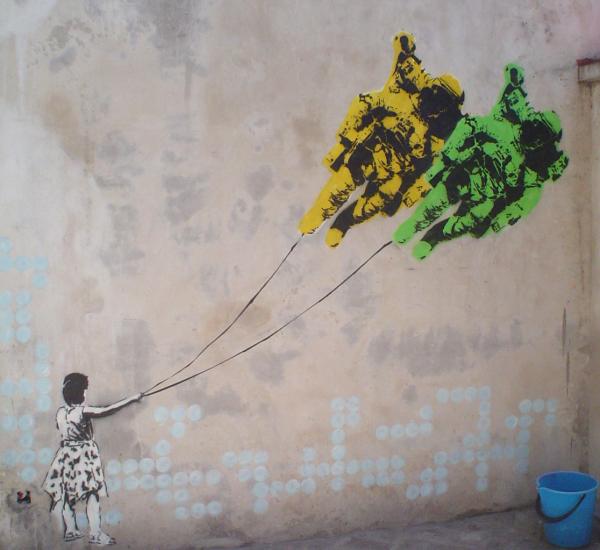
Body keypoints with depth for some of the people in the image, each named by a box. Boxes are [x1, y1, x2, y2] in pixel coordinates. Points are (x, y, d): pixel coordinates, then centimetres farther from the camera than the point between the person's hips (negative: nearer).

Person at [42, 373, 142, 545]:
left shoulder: (60, 412, 1)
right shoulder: (83, 411, -17)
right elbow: (107, 410, -18)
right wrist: (132, 398, -13)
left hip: (67, 455, 7)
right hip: (84, 455, -7)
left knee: (67, 494, 13)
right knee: (93, 493, -1)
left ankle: (70, 530, 22)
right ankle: (95, 533, -1)